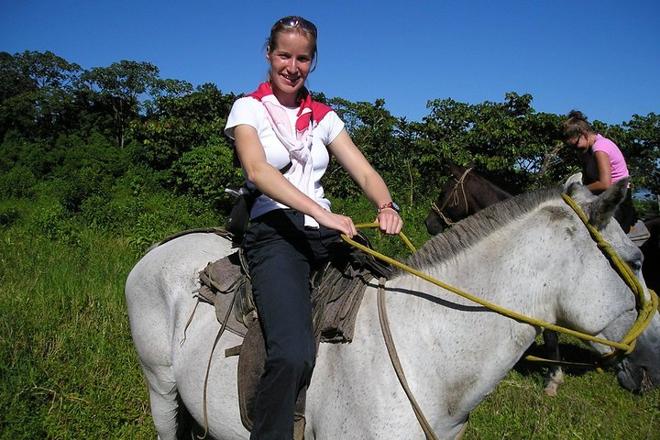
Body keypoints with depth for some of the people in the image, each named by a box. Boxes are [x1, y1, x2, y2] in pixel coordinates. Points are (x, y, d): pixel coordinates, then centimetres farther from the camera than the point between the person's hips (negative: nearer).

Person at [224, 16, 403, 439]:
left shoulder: (323, 117, 17)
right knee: (293, 354, -29)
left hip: (325, 231, 6)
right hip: (274, 232, -6)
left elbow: (365, 173, 9)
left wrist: (386, 206, -15)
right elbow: (257, 171, -15)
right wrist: (320, 212, -29)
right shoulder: (249, 108, 4)